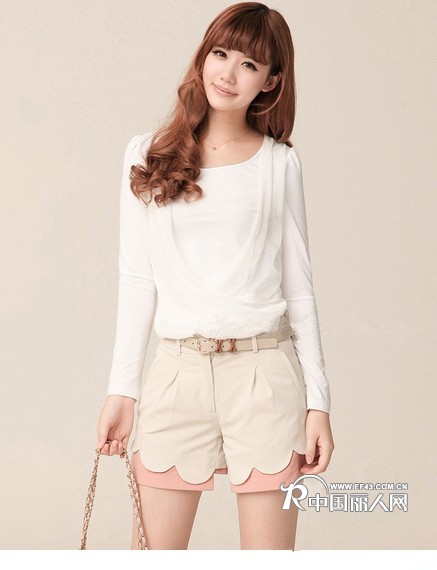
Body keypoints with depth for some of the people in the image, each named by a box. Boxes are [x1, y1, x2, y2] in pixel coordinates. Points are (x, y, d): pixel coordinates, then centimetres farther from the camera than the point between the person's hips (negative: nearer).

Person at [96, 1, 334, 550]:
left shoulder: (279, 163, 5)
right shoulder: (147, 155, 7)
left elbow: (299, 286, 6)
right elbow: (138, 279, 7)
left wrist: (318, 400, 2)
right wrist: (121, 387, 3)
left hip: (264, 370, 0)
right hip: (177, 371, 1)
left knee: (269, 553, 4)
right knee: (153, 553, 4)